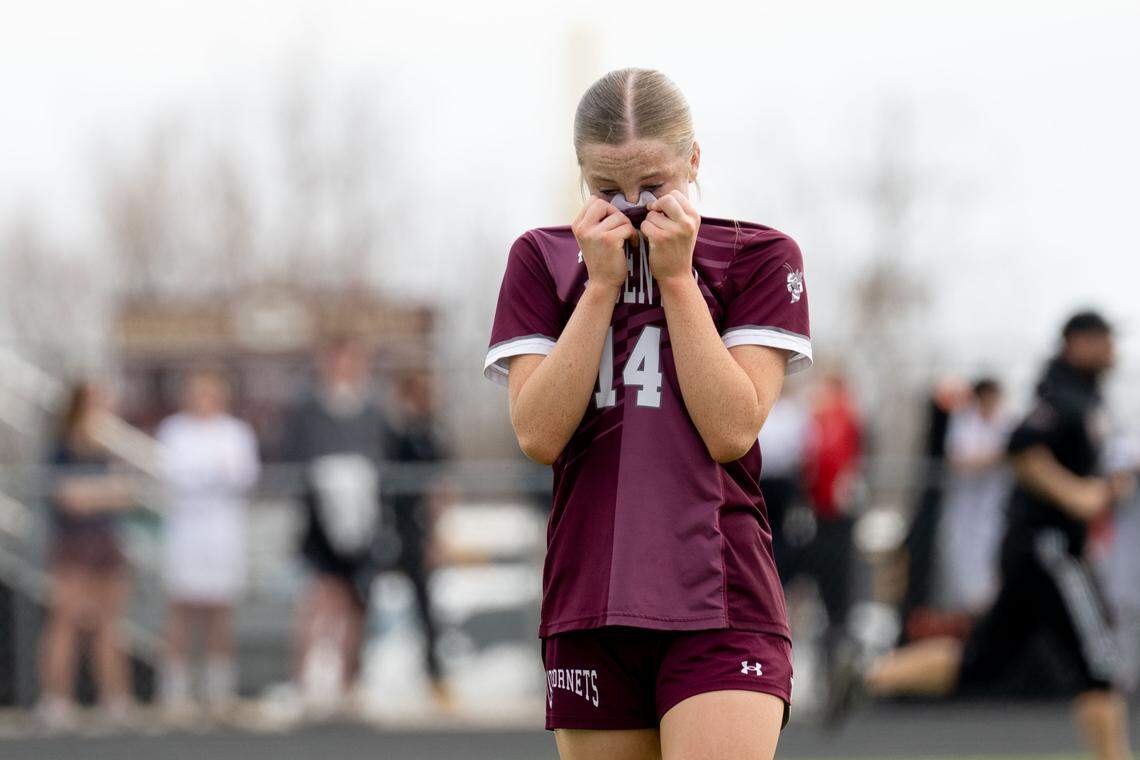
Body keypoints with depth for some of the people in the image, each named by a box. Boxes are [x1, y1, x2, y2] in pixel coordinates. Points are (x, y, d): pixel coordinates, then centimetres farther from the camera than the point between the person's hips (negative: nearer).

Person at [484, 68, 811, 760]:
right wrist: (602, 284, -6)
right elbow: (539, 435, -3)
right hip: (589, 600, 3)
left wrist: (675, 278, -8)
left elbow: (732, 432, -7)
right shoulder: (542, 260, 10)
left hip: (721, 605, -3)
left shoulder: (760, 256, 4)